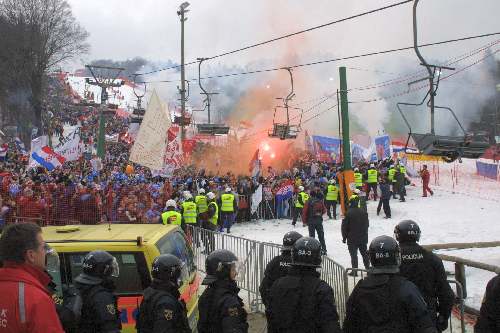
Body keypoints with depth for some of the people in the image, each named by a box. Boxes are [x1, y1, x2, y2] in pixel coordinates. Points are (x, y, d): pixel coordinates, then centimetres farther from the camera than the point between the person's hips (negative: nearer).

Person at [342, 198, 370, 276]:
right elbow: (367, 224, 13)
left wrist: (344, 238, -1)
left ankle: (354, 271, 0)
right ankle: (368, 268, 21)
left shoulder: (348, 213, -16)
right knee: (364, 253, 16)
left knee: (353, 254, 1)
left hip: (352, 238, -5)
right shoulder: (363, 212, 2)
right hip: (363, 238, 5)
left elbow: (344, 227, -12)